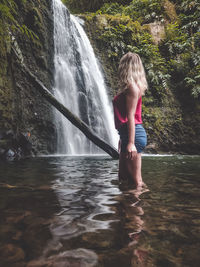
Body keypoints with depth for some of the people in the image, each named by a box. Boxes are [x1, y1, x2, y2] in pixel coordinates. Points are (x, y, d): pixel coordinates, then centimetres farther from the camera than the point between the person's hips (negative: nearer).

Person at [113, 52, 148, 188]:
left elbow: (131, 116, -18)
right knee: (123, 178, 19)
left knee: (136, 181, -4)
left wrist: (131, 143, -22)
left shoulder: (131, 86, -10)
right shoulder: (132, 86, 19)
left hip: (133, 133, -10)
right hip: (127, 134, 10)